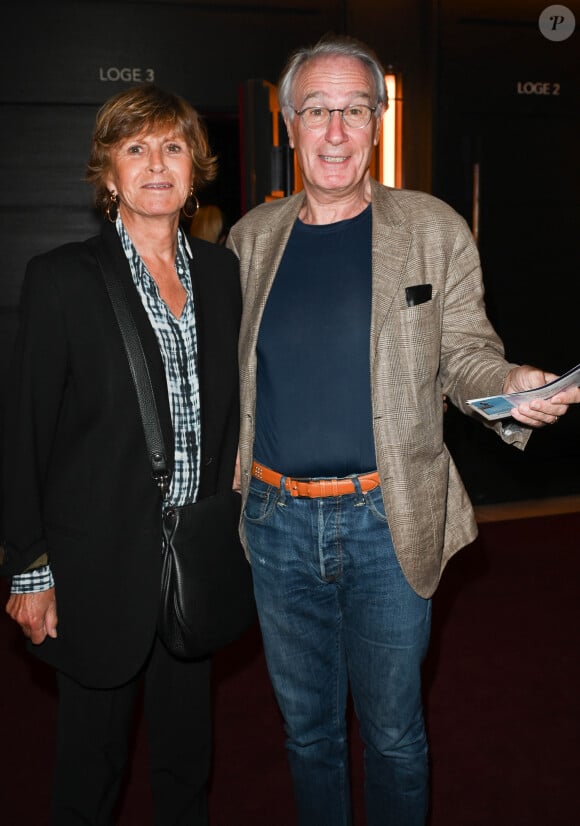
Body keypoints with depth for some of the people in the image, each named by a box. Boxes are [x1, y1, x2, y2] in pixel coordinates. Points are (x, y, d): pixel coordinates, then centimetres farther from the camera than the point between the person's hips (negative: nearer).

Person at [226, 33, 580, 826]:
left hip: (386, 522, -2)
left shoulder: (434, 230, -2)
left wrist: (515, 388, -21)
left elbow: (464, 352, 0)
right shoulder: (252, 235, 5)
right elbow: (230, 373, 11)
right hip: (277, 521, 3)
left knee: (393, 733, 14)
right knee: (307, 727, 20)